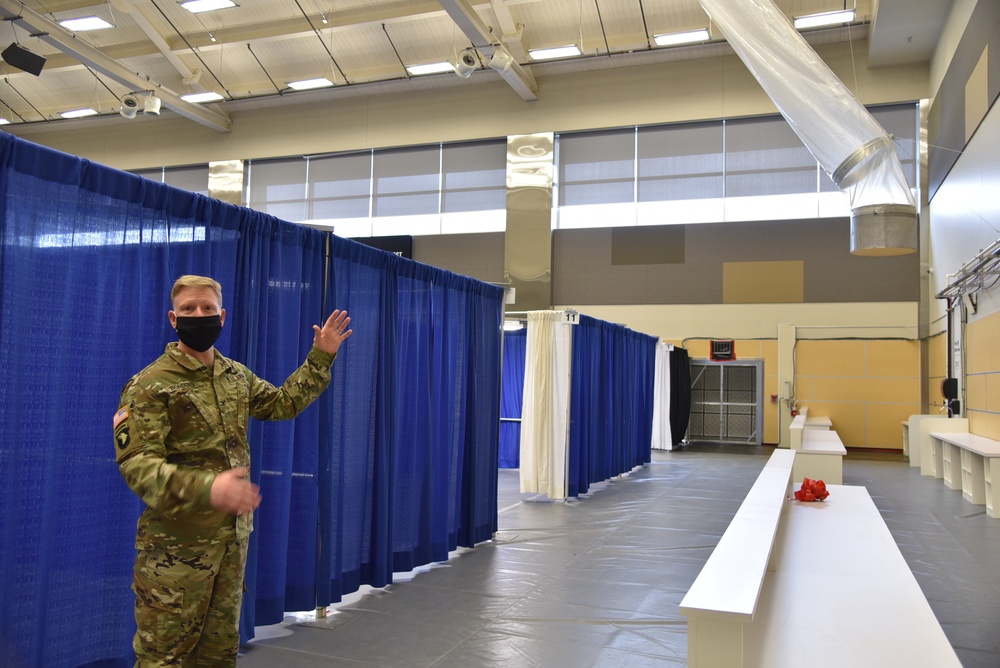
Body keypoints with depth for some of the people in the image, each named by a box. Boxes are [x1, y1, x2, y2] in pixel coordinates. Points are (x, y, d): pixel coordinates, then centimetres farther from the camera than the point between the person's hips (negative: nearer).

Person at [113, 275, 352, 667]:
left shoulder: (237, 376, 9)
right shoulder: (149, 385, -13)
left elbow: (283, 403, 24)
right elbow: (137, 464, -22)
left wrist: (321, 357, 18)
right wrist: (207, 488, -38)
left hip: (234, 538, 7)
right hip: (176, 546, -6)